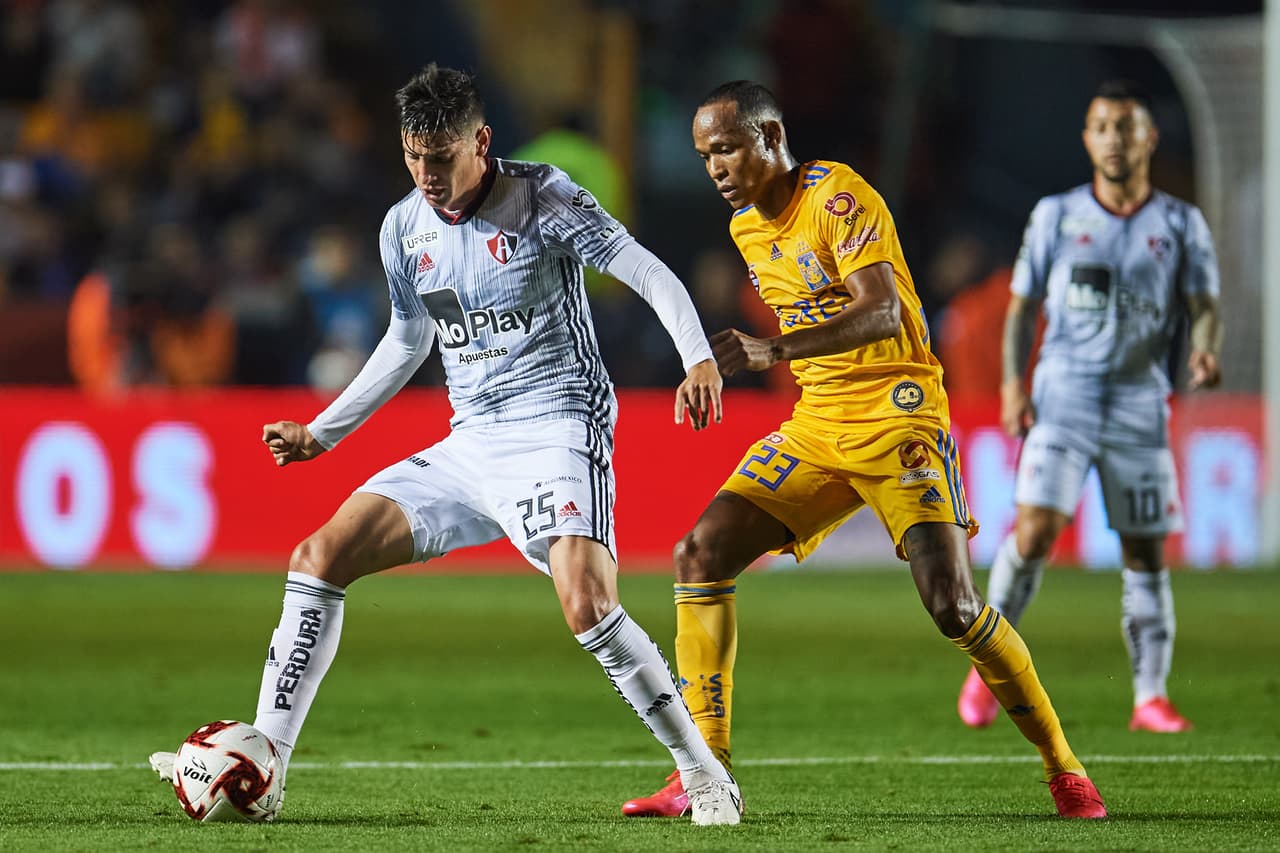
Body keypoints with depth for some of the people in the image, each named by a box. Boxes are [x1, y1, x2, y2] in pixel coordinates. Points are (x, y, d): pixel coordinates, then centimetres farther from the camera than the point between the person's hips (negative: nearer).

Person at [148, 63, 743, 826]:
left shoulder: (542, 200, -9)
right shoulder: (405, 228, 9)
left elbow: (651, 275, -12)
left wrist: (701, 360, -29)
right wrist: (321, 433, 25)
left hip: (556, 428, -7)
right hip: (469, 445, 7)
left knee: (587, 604, -28)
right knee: (320, 556, -3)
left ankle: (706, 777, -14)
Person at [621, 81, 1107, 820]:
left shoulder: (839, 198, -14)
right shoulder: (748, 227, 12)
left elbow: (881, 312, -28)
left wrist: (772, 351, -38)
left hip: (897, 418, -8)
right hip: (816, 426, 8)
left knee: (952, 604, -18)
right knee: (701, 556, -7)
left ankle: (1064, 770, 1)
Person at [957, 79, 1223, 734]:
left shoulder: (1182, 224, 6)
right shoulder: (1057, 214, 7)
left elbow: (1204, 307, 3)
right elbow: (1023, 305, 12)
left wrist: (1205, 352, -19)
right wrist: (1013, 383, -1)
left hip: (1140, 405, 1)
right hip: (1062, 401, -1)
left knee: (1146, 552, 1)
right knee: (1036, 529, -16)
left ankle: (1151, 698, 9)